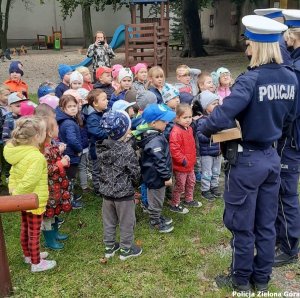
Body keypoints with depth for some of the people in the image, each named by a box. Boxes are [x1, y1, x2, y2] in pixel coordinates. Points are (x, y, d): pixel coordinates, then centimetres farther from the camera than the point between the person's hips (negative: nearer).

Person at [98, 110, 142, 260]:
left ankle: (109, 247, 34)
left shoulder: (102, 148, -5)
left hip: (106, 191, 6)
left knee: (109, 221, 19)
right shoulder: (127, 150, -22)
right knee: (126, 222, 12)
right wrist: (134, 183, 5)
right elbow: (135, 172, -14)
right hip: (124, 193, -6)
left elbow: (101, 168, 5)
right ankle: (126, 249, 26)